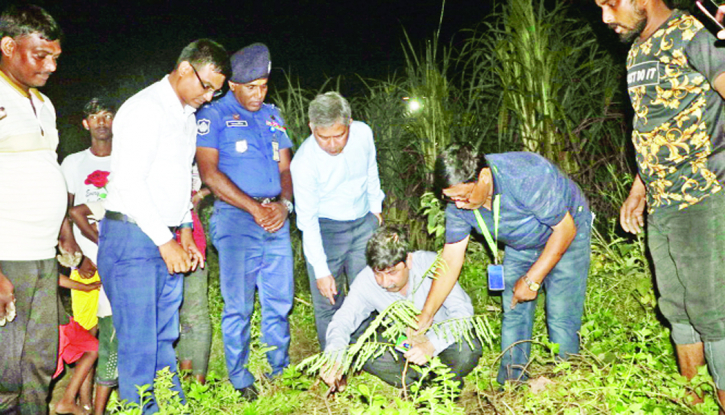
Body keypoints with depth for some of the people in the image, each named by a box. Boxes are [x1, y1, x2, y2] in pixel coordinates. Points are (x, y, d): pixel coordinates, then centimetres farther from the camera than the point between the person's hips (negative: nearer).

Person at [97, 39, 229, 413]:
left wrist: (185, 233, 17)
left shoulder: (187, 115, 16)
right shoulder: (145, 109, -12)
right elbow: (128, 182, -18)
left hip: (168, 241, 8)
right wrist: (165, 241, -17)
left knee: (164, 337, 14)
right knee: (138, 343, -4)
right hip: (132, 236, -8)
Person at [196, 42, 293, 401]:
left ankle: (281, 371, 22)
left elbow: (286, 167, 16)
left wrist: (284, 203, -4)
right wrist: (255, 208, -13)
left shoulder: (272, 116, 17)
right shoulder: (213, 116, 0)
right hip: (235, 219, -5)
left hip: (276, 219, 5)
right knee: (239, 305, -1)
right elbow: (209, 172, -9)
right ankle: (240, 379, 12)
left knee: (280, 300, 9)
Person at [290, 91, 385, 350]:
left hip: (364, 222, 4)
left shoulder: (363, 133, -13)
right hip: (325, 229, -4)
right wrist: (321, 270, -19)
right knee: (328, 301, 0)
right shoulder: (304, 162, -25)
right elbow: (307, 221, -20)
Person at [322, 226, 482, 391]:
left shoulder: (431, 264, -28)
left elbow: (463, 311, -29)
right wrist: (334, 356, -39)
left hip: (441, 336, -2)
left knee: (467, 350, -35)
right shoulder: (366, 280, -20)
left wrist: (432, 344, -45)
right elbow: (343, 320, -18)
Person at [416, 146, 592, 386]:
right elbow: (451, 258, -13)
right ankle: (509, 384, 14)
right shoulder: (459, 203, -21)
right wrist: (425, 316, -15)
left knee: (561, 315, -10)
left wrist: (532, 280, -24)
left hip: (565, 235, -5)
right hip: (520, 246, 5)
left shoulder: (526, 178, -39)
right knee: (513, 314, 1)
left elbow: (565, 228, -27)